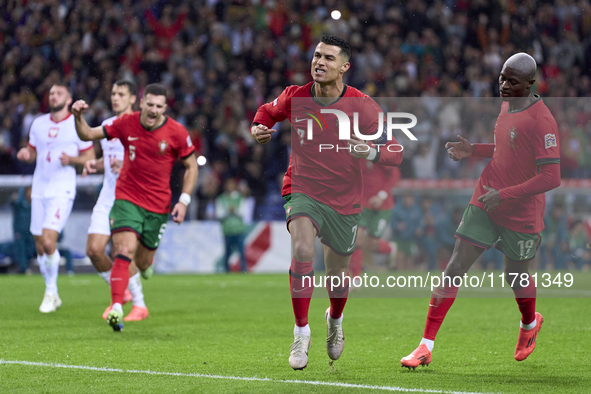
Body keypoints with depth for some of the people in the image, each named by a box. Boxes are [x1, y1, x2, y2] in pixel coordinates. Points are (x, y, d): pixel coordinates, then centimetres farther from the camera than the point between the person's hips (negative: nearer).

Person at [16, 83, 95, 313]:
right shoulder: (38, 124, 10)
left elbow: (90, 157, 1)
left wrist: (72, 159, -18)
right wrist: (25, 155, -3)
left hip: (62, 192, -5)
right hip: (39, 190, 5)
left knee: (48, 241, -18)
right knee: (40, 247, 6)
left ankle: (51, 292, -2)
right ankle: (53, 296, 20)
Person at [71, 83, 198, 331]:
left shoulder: (176, 132, -8)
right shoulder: (126, 124, -6)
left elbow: (191, 166, 3)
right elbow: (88, 135, 4)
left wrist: (184, 201, -5)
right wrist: (78, 117, -16)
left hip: (158, 206, 1)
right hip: (127, 198, -1)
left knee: (143, 263, 8)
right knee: (125, 252, -21)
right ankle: (116, 308, -26)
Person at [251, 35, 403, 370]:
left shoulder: (362, 106, -13)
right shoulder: (295, 97, -7)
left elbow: (395, 152, -14)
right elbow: (268, 111, 16)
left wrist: (371, 152, -36)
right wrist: (259, 128, -6)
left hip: (344, 200, 0)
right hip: (303, 189, 0)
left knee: (338, 277, 10)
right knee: (302, 249, -28)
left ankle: (335, 320, 47)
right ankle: (301, 334, -16)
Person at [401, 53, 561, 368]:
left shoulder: (541, 121, -21)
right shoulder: (506, 106, 6)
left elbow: (551, 177, -25)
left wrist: (504, 195, -25)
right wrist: (472, 150, 7)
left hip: (521, 214, -6)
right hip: (485, 204, 6)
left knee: (516, 278, 13)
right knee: (454, 269, -3)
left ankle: (530, 324, 49)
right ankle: (426, 347, -2)